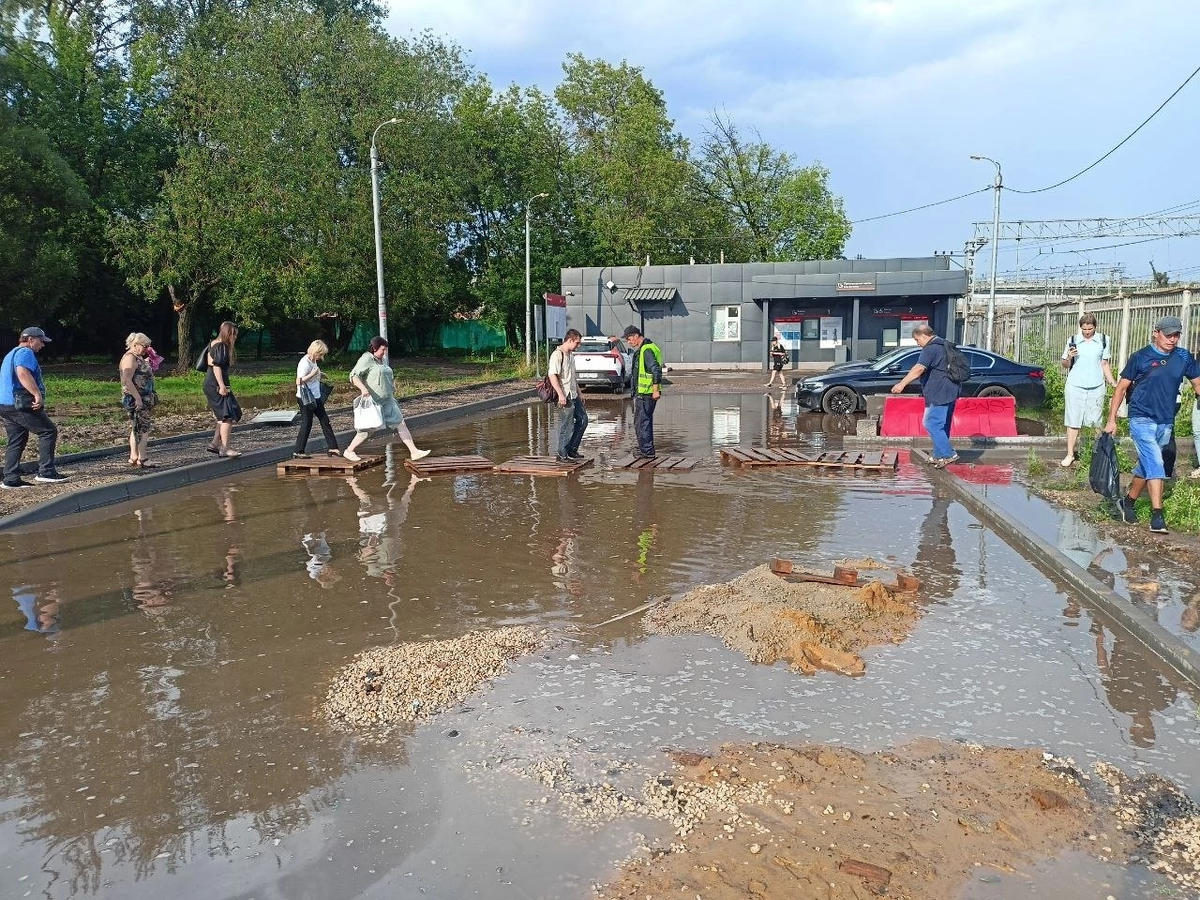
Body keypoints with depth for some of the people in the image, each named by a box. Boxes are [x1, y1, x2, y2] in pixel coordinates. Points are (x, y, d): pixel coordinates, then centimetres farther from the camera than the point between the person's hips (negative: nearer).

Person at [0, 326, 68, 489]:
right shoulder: (25, 352, -8)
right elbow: (23, 373, -26)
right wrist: (38, 394, -31)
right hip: (21, 404, -10)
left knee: (16, 441, 11)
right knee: (48, 431, -4)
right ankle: (46, 472, -7)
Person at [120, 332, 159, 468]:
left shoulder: (138, 358, 16)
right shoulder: (130, 358, -15)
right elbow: (127, 380, -23)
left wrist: (148, 363, 14)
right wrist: (138, 398, -25)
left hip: (142, 399, 10)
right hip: (136, 399, -10)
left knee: (136, 428, 13)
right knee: (144, 428, -9)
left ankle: (133, 457, 20)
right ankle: (142, 459, -6)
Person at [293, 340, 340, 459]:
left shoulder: (314, 361, 7)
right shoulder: (305, 363, -20)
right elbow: (299, 381, -24)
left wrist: (319, 374, 9)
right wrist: (313, 374, -28)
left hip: (315, 397, 9)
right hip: (306, 399, -9)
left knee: (325, 421, 10)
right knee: (306, 424, -1)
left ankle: (332, 448, 15)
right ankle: (298, 452, 10)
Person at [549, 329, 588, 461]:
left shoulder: (570, 355, 17)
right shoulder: (557, 355, -13)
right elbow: (552, 375, -21)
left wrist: (579, 393, 24)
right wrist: (560, 394, -26)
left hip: (574, 395, 10)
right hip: (565, 396, -10)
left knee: (582, 420, 13)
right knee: (567, 425, -6)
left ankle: (572, 450, 22)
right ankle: (562, 454, 4)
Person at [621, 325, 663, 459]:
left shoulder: (647, 350, -17)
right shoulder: (642, 349, 17)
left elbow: (656, 369, -24)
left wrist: (656, 389, -24)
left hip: (645, 394, -11)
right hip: (642, 393, 11)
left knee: (641, 422, -7)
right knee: (645, 421, 17)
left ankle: (647, 451, -3)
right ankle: (646, 450, 26)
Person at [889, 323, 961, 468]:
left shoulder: (930, 349, -15)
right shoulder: (943, 345, 19)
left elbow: (919, 369, -26)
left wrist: (902, 384, -27)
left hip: (938, 395, -11)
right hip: (949, 393, 11)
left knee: (930, 423, -9)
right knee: (942, 425, 14)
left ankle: (948, 454, -11)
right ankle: (940, 456, 19)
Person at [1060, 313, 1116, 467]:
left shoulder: (1103, 341, 5)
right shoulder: (1073, 340, 3)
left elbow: (1105, 364, 13)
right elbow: (1065, 365, 9)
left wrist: (1112, 382, 3)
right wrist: (1068, 358, -13)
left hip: (1096, 387, 1)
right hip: (1075, 386, -1)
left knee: (1096, 422, 2)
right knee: (1073, 422, 1)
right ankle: (1070, 454, 5)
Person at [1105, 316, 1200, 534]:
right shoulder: (1141, 357, -4)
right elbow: (1121, 387, -1)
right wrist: (1112, 419, -4)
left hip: (1166, 422, 5)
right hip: (1142, 419, -4)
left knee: (1146, 466, 14)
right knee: (1155, 464, -14)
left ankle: (1128, 502, 32)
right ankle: (1157, 516, -15)